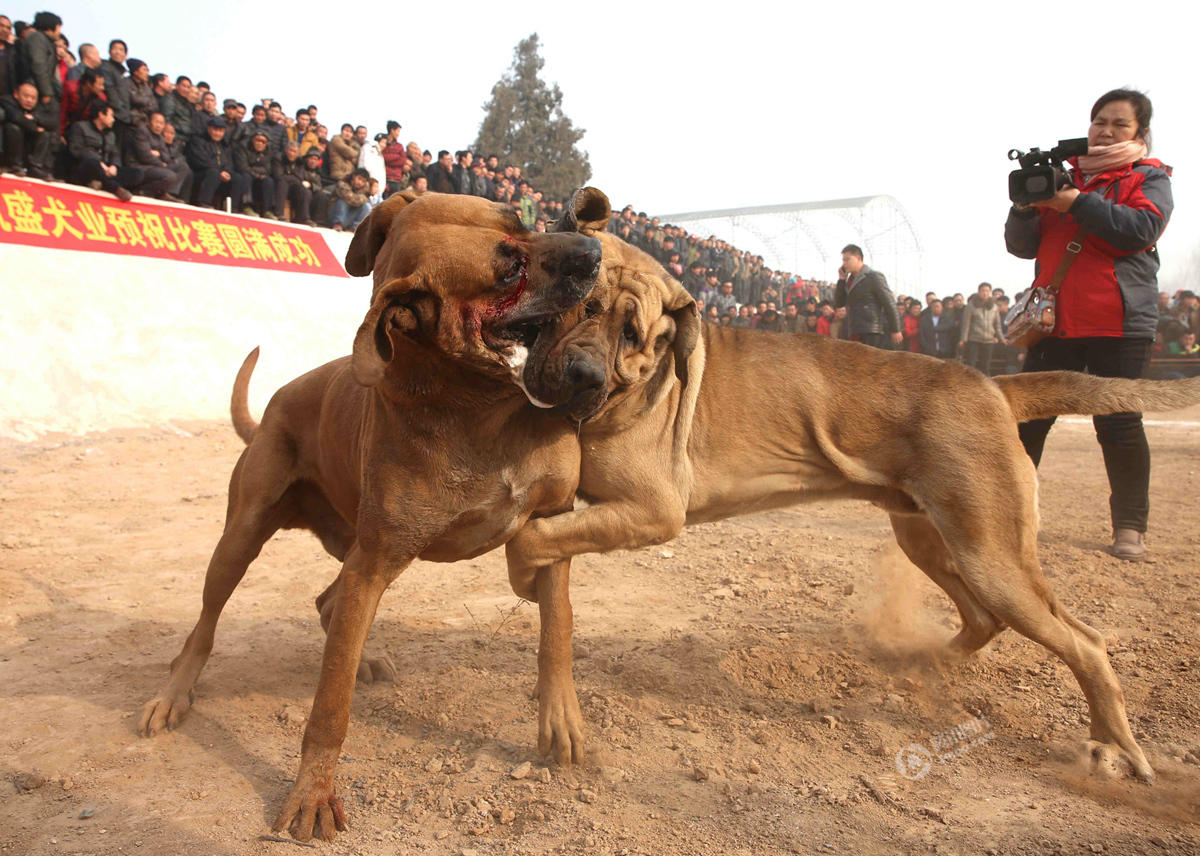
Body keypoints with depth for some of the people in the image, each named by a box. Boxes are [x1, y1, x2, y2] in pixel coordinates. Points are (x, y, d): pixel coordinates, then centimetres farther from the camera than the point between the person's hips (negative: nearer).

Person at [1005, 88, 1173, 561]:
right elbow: (1022, 246, 10)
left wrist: (1076, 203, -18)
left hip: (1120, 323, -3)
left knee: (1119, 425, -1)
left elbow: (1141, 228, -14)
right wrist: (1027, 206, -9)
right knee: (1029, 418, 1)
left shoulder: (1149, 177, 7)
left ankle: (1130, 527, 8)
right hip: (1055, 320, 3)